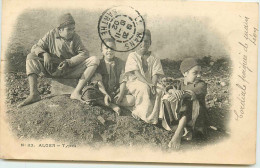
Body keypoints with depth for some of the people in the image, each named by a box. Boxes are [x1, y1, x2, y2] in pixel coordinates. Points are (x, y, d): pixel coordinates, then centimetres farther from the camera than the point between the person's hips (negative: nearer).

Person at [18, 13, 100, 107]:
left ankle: (77, 92, -31)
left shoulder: (75, 37, 4)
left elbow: (84, 53, -7)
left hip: (71, 70, 0)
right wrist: (45, 54, -24)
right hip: (52, 69, 0)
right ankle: (34, 94, -30)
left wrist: (68, 62, -21)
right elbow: (36, 47, 0)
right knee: (31, 57, -20)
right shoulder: (51, 35, 3)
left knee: (94, 60, -20)